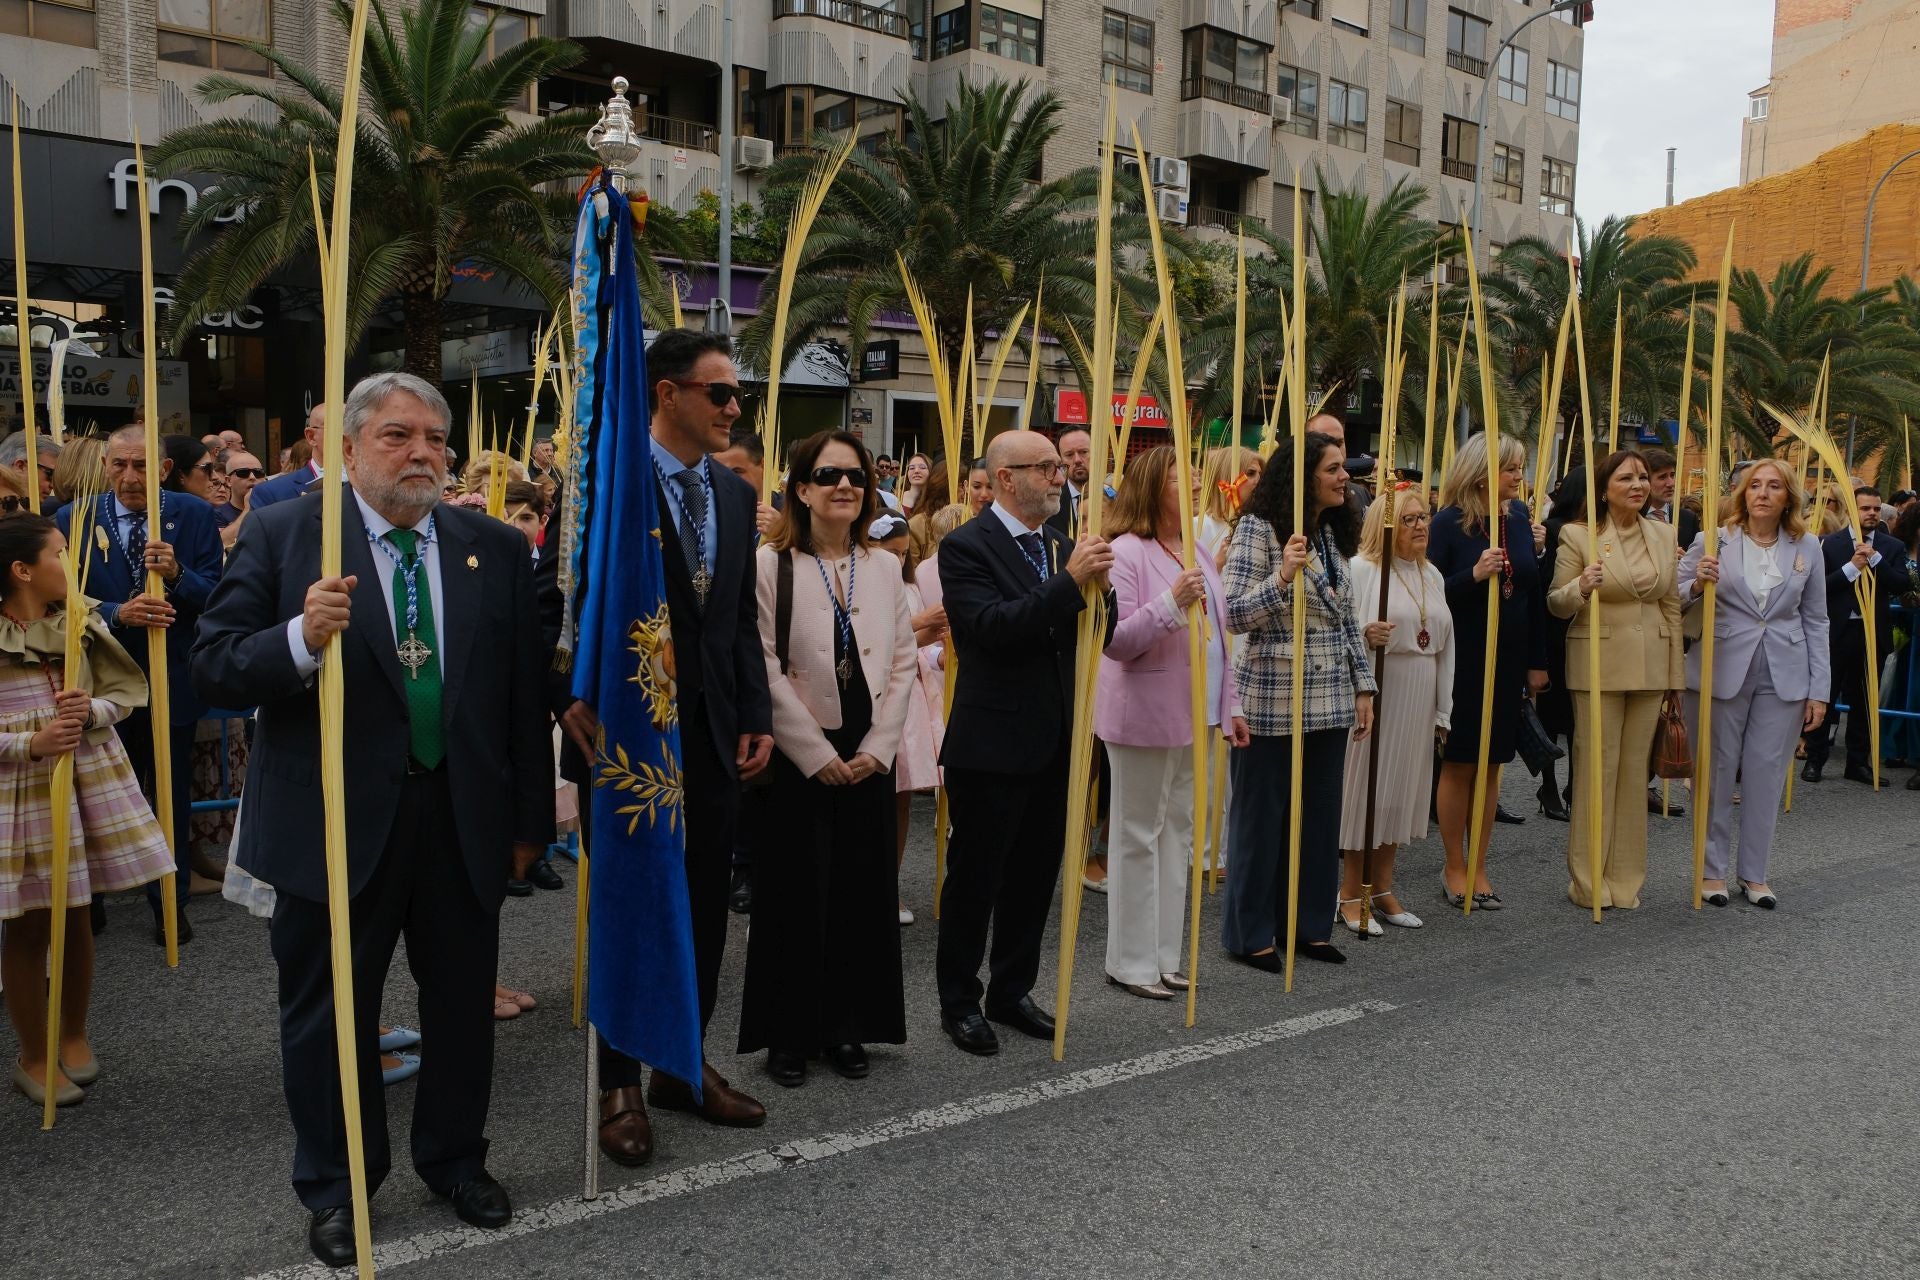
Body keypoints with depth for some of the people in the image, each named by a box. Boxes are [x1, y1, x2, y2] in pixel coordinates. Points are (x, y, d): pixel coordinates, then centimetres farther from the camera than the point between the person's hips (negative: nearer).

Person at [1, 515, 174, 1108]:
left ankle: (73, 1034, 32)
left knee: (77, 915, 12)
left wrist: (91, 710, -15)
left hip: (88, 778, 3)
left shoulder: (82, 621, 2)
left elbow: (127, 690, 5)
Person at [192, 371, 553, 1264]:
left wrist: (529, 818, 4)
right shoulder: (282, 535, -4)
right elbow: (212, 668, -8)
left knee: (463, 1002, 15)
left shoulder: (496, 548, 3)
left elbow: (526, 692, 4)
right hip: (339, 821, -2)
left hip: (465, 820, 3)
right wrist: (301, 639, -28)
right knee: (329, 1010, 13)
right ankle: (333, 1186, 35)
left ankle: (455, 1161, 38)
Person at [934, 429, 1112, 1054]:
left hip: (1053, 740, 7)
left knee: (1035, 875, 16)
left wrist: (1100, 587, -11)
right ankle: (959, 1002, 21)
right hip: (992, 744, -7)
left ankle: (1012, 990, 32)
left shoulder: (1061, 546, 10)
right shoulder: (966, 546, -11)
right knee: (974, 879, 6)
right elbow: (993, 626, -25)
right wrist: (1071, 581, -29)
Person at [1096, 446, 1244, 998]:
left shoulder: (1197, 552, 12)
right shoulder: (1126, 552, -13)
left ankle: (1166, 954, 24)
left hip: (1194, 715, 8)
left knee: (1179, 832, 13)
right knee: (1138, 836, 1)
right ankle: (1131, 962, 12)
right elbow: (1114, 641, -19)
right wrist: (1171, 601, -28)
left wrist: (1230, 704, 15)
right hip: (1145, 717, -8)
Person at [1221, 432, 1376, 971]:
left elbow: (1347, 622, 15)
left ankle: (1309, 924, 25)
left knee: (1321, 815, 11)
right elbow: (1235, 615, -12)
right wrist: (1283, 576, -25)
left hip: (1330, 702, 6)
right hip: (1273, 701, -6)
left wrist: (1363, 687, 12)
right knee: (1263, 817, 4)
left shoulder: (1335, 532, 11)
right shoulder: (1259, 528, -8)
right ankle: (1251, 933, 17)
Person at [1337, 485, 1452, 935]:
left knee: (1402, 788, 11)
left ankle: (1382, 888, 22)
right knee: (1365, 785, -2)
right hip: (1375, 693, -7)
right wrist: (1364, 637, -31)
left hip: (1419, 699, 7)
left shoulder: (1432, 575, 14)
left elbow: (1444, 646, 17)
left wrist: (1443, 709, 16)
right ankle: (1351, 893, 9)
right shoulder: (1360, 569, -7)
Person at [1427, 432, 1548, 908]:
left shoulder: (1520, 519, 4)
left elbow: (1535, 594, 7)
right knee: (1458, 764, 4)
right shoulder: (1448, 522, -9)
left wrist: (1537, 662, 6)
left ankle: (1478, 868, 20)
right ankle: (1454, 869, 16)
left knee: (1491, 765, 10)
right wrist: (1474, 574, -27)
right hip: (1462, 660, -4)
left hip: (1508, 660, 5)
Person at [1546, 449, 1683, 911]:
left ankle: (1624, 878, 20)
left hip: (1651, 666, 4)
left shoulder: (1664, 535, 7)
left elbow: (1672, 606, 11)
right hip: (1598, 665, -4)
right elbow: (1556, 604, -3)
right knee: (1596, 768, -1)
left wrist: (1675, 673, 10)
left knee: (1635, 769, 9)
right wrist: (1581, 586, -25)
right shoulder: (1578, 534, -5)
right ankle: (1588, 880, 10)